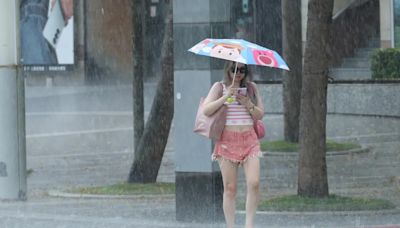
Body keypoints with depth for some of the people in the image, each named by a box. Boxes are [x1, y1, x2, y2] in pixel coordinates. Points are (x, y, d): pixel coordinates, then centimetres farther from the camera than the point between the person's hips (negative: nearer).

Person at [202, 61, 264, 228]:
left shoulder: (251, 87, 12)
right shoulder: (220, 87, 6)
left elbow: (260, 115, 10)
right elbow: (206, 110, -5)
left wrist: (247, 103, -7)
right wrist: (225, 97, -14)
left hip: (249, 140, 2)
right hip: (227, 140, -2)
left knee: (254, 183, -15)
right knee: (230, 188, -3)